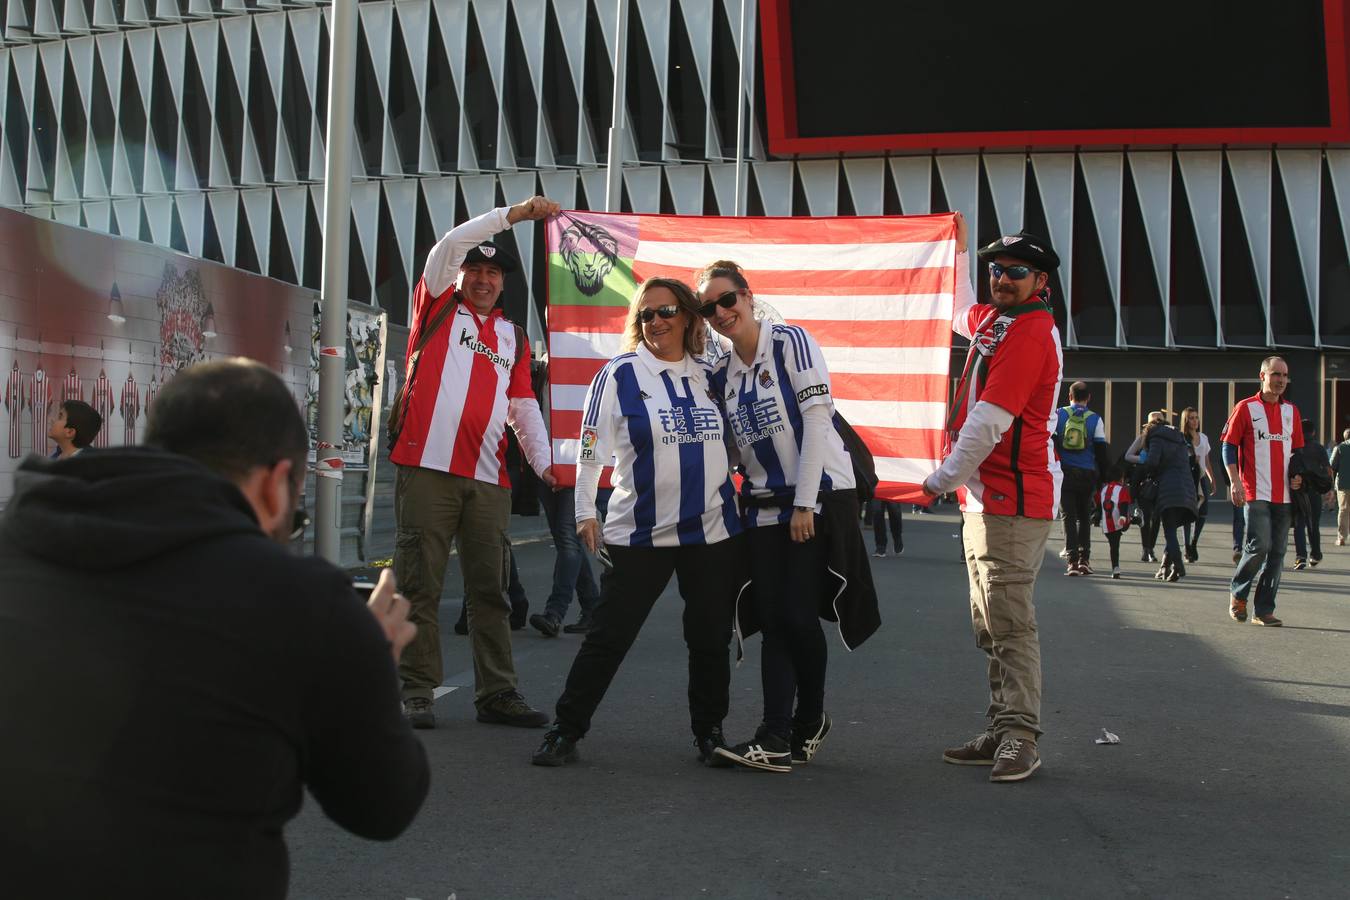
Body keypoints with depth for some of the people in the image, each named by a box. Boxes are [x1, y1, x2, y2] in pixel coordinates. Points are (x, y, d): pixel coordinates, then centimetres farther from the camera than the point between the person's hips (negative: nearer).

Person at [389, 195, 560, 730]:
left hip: (488, 478, 4)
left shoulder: (514, 338, 20)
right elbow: (450, 244, -2)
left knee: (490, 589, 6)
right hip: (427, 466, -4)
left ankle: (496, 693, 11)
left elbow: (524, 406, 16)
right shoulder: (438, 308, 10)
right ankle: (417, 691, 4)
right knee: (420, 585, -2)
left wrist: (543, 461, 3)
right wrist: (515, 213, -5)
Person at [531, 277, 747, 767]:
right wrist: (585, 512, -7)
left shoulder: (709, 376, 10)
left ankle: (710, 733, 26)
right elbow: (591, 449, -2)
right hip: (638, 535, -3)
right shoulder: (619, 374, -2)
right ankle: (565, 732, 9)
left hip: (712, 531, 4)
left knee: (711, 639, 9)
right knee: (606, 637, -1)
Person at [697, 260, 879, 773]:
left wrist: (805, 503, -16)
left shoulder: (791, 343, -8)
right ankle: (776, 737, 3)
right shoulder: (722, 374, 11)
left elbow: (817, 420, -14)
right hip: (763, 506, 6)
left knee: (799, 616, -6)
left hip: (818, 499, -6)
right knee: (773, 621, 2)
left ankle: (810, 720, 16)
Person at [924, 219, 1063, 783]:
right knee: (990, 626, 12)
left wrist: (944, 479, -10)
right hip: (983, 497, 10)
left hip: (1013, 500, -10)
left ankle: (1019, 739, -6)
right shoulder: (994, 320, 14)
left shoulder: (1031, 334, -15)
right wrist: (959, 250, 39)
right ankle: (1000, 734, 17)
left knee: (1010, 623, -10)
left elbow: (988, 421, -19)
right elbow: (961, 313, 41)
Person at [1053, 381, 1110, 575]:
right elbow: (1101, 449, 2)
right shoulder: (1095, 419, 2)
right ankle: (1084, 558, 10)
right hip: (1087, 474, 1)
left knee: (1069, 516, 2)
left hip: (1064, 472, -1)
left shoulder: (1059, 415, 2)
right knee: (1084, 517, 15)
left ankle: (1073, 561, -6)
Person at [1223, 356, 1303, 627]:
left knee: (1277, 552, 3)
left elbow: (1298, 449, 22)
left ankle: (1264, 610, 10)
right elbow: (1229, 445, -1)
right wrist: (1235, 481, -11)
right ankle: (1238, 592, 9)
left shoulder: (1291, 411, 14)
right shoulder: (1246, 408, 0)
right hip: (1256, 493, -5)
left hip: (1284, 494, 5)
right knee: (1260, 545, -16)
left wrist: (1298, 475, 4)